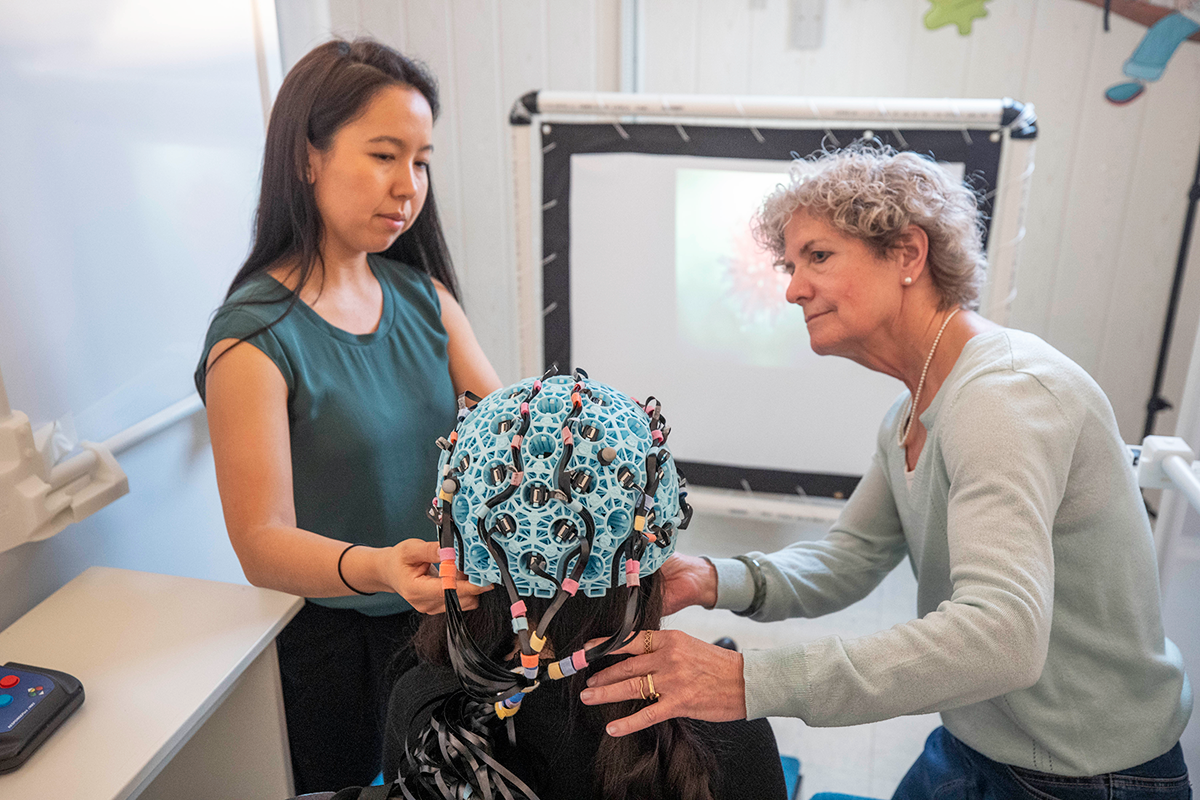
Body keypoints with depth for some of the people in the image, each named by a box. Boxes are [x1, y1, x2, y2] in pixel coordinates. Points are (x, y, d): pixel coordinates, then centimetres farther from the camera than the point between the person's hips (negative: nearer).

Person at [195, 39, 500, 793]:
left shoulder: (422, 295, -1)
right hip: (334, 644, -5)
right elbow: (261, 542, -25)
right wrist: (376, 568, -44)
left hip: (449, 617, 6)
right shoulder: (254, 336, -20)